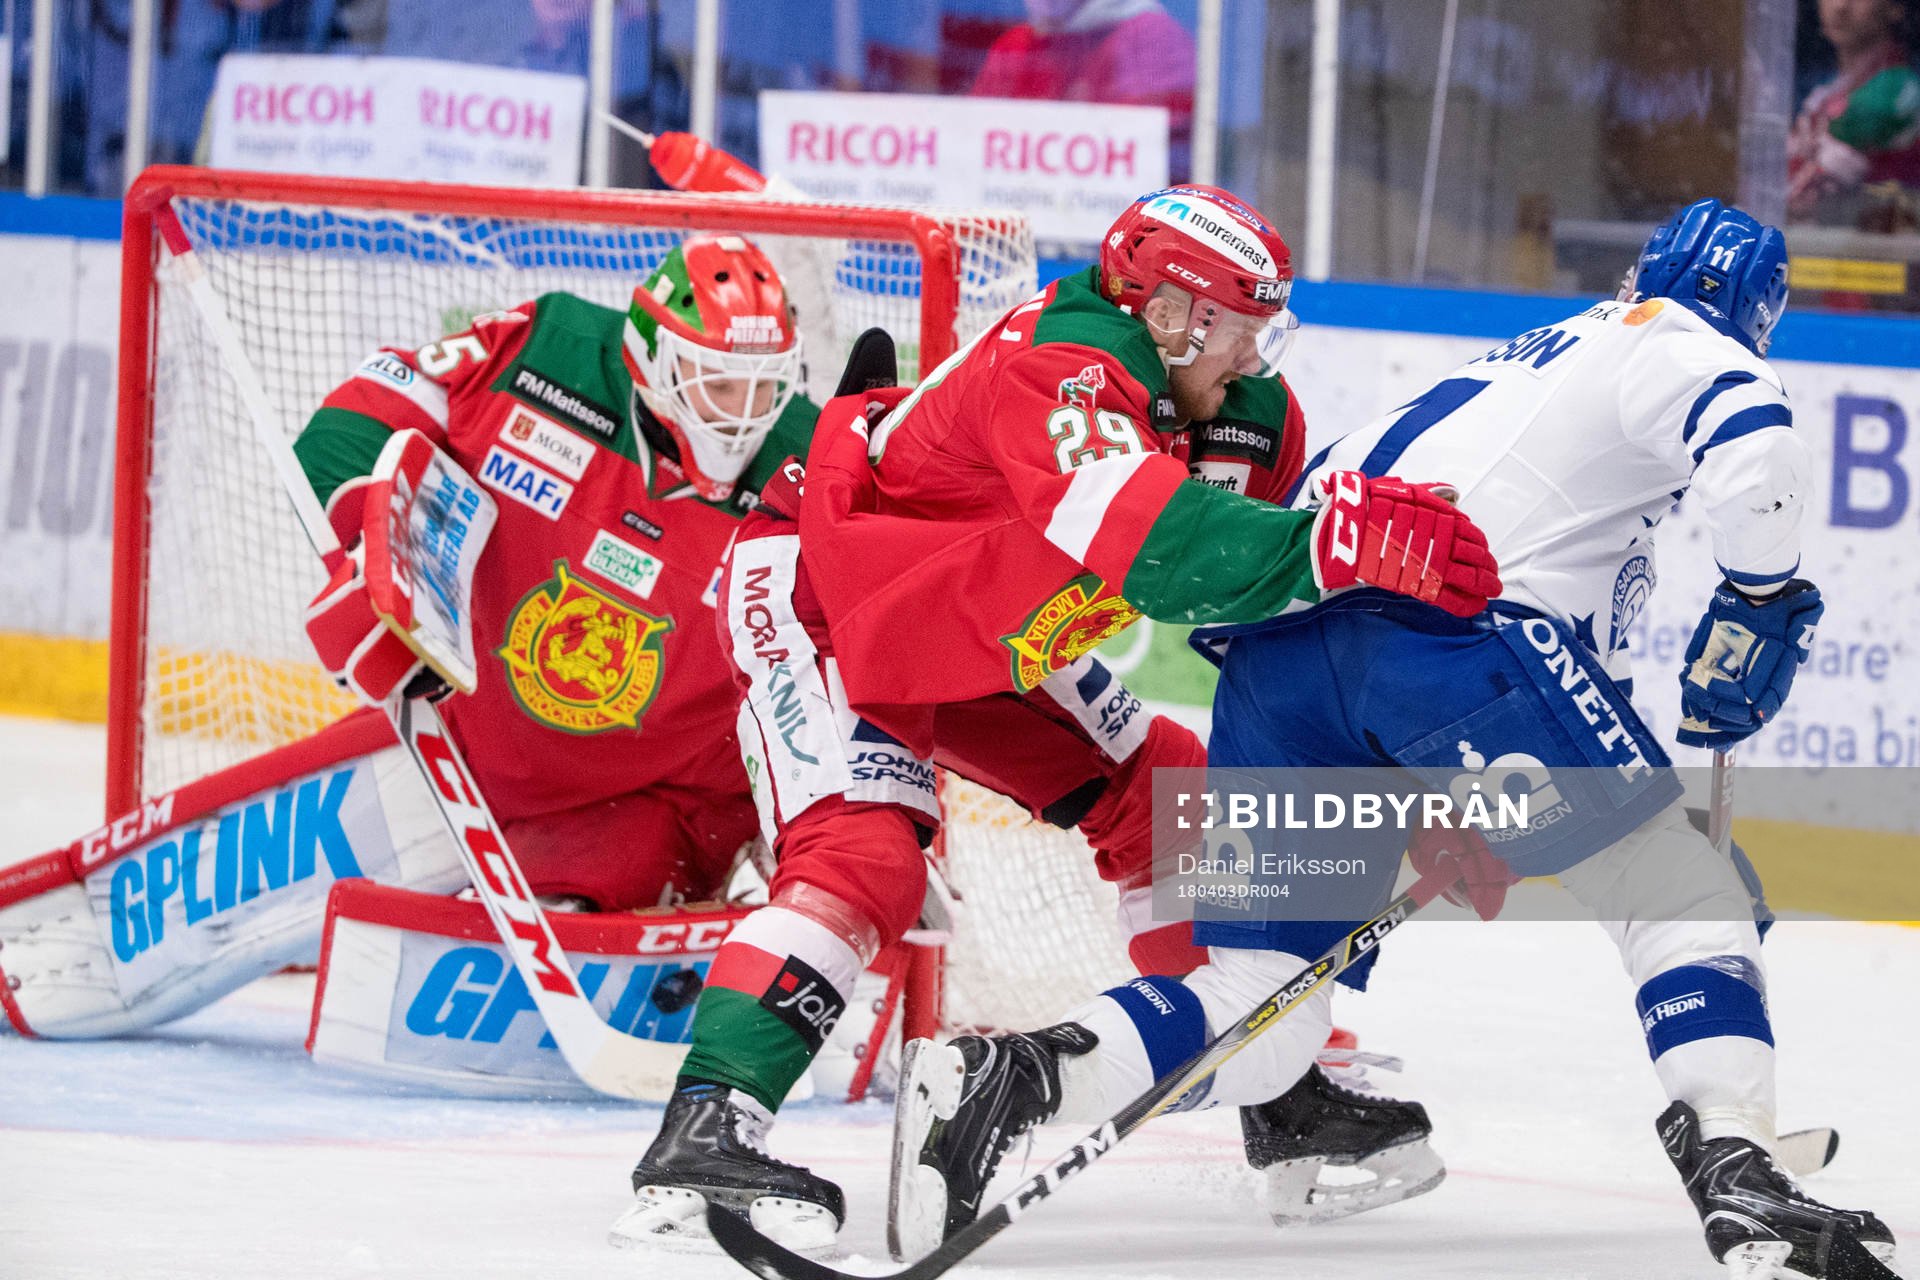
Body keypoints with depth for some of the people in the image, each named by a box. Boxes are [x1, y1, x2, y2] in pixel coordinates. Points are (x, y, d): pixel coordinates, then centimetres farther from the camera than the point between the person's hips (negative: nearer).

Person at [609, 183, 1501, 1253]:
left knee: (1168, 799, 10)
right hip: (821, 594, -9)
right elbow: (1151, 545, -52)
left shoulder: (1249, 413, -8)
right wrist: (1343, 546, -59)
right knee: (860, 861, -27)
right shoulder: (1060, 374, -36)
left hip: (988, 635, 9)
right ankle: (707, 1131, -32)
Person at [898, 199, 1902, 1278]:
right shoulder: (1681, 348, 12)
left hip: (1275, 650, 7)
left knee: (1266, 1011, 7)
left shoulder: (1520, 363, 37)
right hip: (1448, 619, -7)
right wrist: (1764, 604, 0)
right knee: (1676, 886, -2)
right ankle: (1736, 1171, -18)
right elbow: (1756, 439, -12)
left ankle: (1000, 1078, -10)